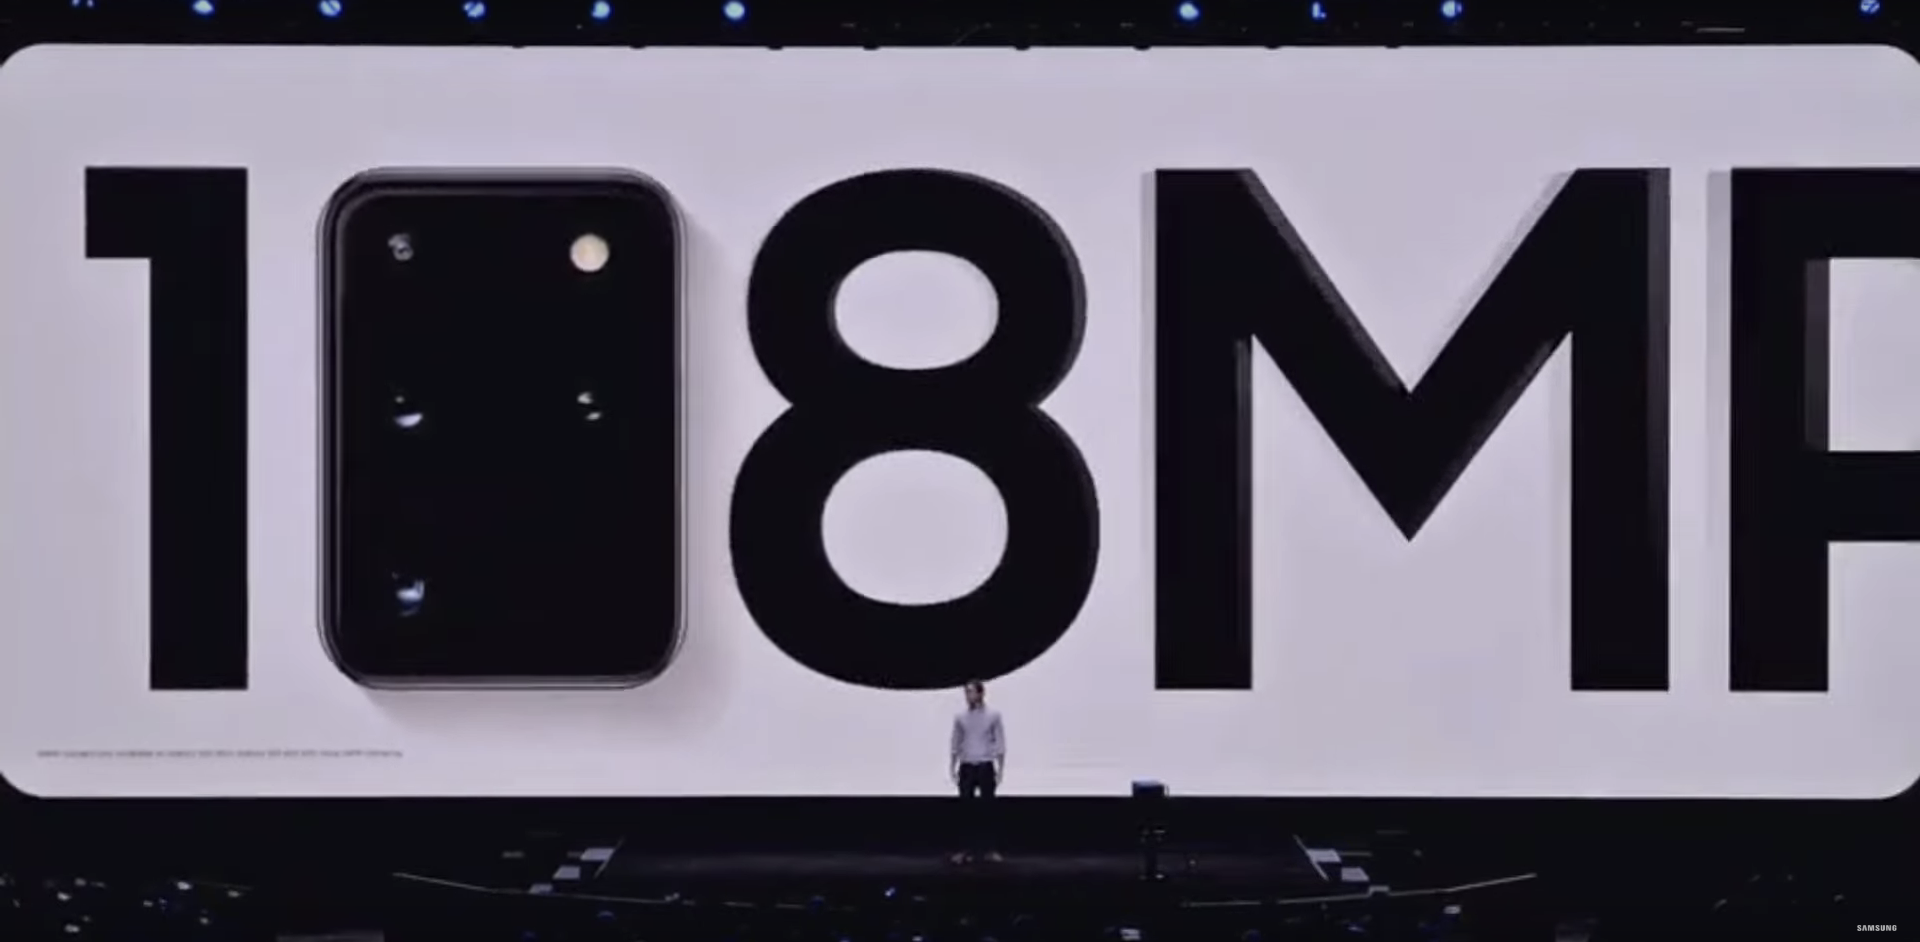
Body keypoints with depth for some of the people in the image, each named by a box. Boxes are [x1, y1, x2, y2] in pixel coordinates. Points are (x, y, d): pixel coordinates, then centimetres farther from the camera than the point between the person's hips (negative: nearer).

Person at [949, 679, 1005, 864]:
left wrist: (1001, 768, -4)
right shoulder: (960, 717, 5)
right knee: (967, 809, 0)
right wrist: (953, 767, 5)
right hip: (966, 767, 2)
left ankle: (990, 849, 6)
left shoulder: (993, 715, -2)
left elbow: (1000, 743, 0)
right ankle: (970, 850, 5)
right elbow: (956, 744, 10)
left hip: (985, 766, -2)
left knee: (986, 809, 0)